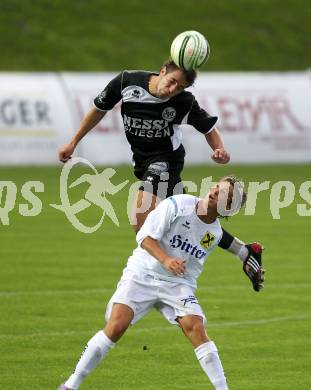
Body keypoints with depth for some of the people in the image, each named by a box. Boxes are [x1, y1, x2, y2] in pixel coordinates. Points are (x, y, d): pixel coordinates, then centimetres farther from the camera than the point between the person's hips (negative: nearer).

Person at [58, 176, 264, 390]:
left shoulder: (216, 234, 4)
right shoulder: (177, 204, -11)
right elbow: (145, 236, -16)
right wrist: (166, 260, -28)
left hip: (178, 284, 3)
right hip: (141, 275, -3)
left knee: (196, 328, -19)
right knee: (116, 327, -17)